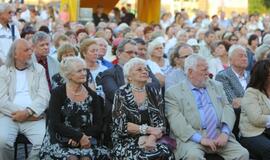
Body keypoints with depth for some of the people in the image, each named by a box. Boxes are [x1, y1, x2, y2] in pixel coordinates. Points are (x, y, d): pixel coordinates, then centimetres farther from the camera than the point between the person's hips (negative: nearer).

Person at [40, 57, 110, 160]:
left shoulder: (92, 95, 7)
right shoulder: (57, 93, -2)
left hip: (85, 142, 2)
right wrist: (80, 136, -17)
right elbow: (55, 124, -9)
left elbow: (98, 125, 4)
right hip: (60, 143, -2)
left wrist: (78, 137, -12)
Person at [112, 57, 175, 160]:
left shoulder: (154, 93, 10)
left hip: (150, 141, 3)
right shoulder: (121, 94, -1)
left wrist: (152, 138, -16)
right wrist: (148, 129, -11)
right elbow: (121, 125, -8)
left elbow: (161, 123, 4)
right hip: (126, 142, -3)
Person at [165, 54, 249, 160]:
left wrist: (225, 133, -7)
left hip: (219, 136, 4)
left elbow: (228, 108, 11)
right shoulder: (173, 93, 3)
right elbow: (176, 121, -8)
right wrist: (200, 139, -19)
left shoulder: (216, 86, 19)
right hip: (192, 138, -4)